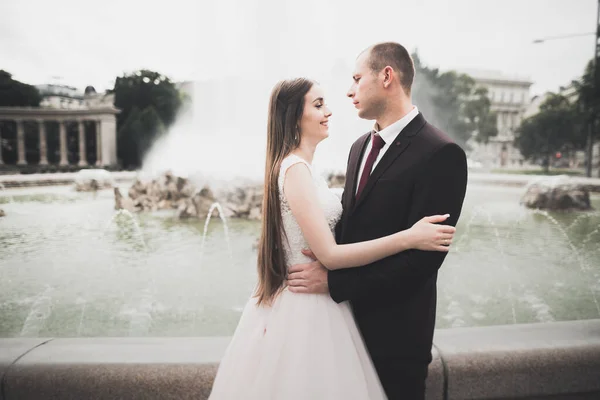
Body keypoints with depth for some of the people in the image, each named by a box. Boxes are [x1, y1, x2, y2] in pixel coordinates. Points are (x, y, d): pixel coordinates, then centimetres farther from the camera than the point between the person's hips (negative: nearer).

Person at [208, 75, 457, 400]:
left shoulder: (297, 165, 8)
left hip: (309, 301, 9)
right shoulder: (295, 168, -21)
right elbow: (329, 255, -24)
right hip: (304, 307, -9)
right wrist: (409, 237, -23)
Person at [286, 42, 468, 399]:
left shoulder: (441, 153, -18)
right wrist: (324, 261, -7)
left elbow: (423, 256, -23)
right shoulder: (361, 145, 8)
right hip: (351, 316, 7)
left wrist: (334, 282, -22)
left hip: (395, 329, -7)